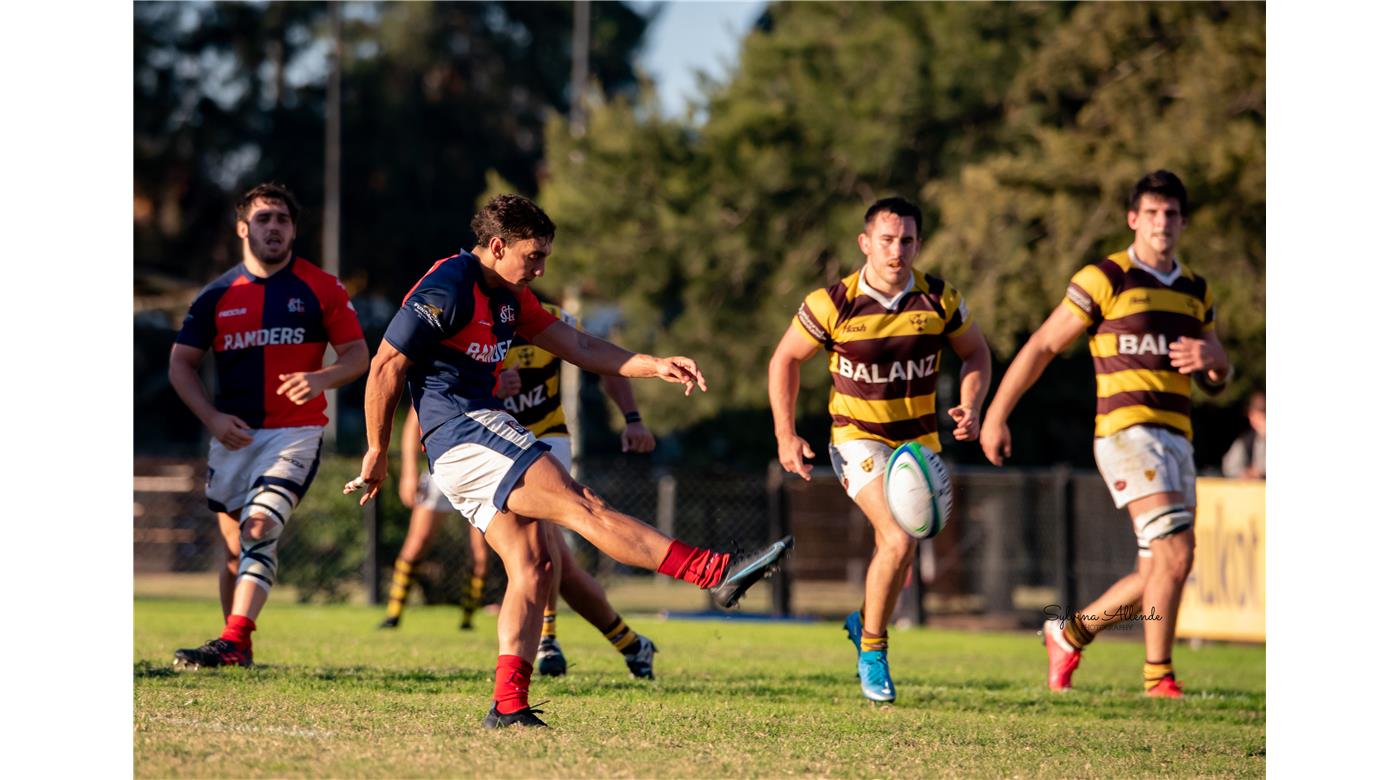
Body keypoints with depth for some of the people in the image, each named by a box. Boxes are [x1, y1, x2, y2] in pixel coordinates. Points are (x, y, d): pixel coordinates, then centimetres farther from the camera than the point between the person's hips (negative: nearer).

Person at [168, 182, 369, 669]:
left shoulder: (321, 289, 1)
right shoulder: (217, 295, 7)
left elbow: (357, 354, 2)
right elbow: (181, 364, 9)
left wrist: (322, 379, -19)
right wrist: (212, 417, -5)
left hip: (295, 432, -3)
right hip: (233, 436, 4)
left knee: (259, 529, -21)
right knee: (235, 547, 7)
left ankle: (233, 643, -29)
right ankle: (237, 649, 20)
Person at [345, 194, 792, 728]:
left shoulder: (509, 297, 19)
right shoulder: (447, 289, -12)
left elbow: (578, 347, 21)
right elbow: (386, 366, -11)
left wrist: (656, 366, 10)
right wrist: (377, 452, -7)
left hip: (463, 456, 11)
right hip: (463, 430, -11)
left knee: (534, 567, 4)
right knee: (581, 507, -16)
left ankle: (508, 704, -1)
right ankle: (719, 573, -25)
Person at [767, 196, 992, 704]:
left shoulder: (939, 300, -8)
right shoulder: (834, 304, -15)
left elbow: (976, 353, 8)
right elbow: (785, 359, -1)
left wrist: (971, 407, -10)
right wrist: (786, 435, -7)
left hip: (919, 438, 4)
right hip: (858, 437, -4)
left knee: (897, 558, 11)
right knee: (899, 541, -23)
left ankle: (865, 621, 44)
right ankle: (872, 651, -5)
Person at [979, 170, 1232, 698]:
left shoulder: (1196, 292, 16)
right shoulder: (1104, 280, -4)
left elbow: (1215, 381, 22)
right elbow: (1042, 347, 1)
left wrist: (1213, 357, -3)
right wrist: (996, 415, 1)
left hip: (1176, 439, 7)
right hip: (1126, 431, -7)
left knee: (1157, 576, 8)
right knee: (1175, 551, -20)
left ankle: (1071, 633, 29)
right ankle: (1158, 676, -12)